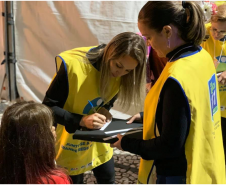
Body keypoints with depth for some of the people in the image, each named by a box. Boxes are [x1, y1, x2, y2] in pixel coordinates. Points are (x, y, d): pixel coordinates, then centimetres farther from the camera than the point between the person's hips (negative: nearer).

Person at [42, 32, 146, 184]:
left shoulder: (119, 72, -14)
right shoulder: (73, 65, -32)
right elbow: (48, 107, -25)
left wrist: (105, 109, -17)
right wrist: (81, 120, -38)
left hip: (97, 137, 5)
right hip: (71, 137, -5)